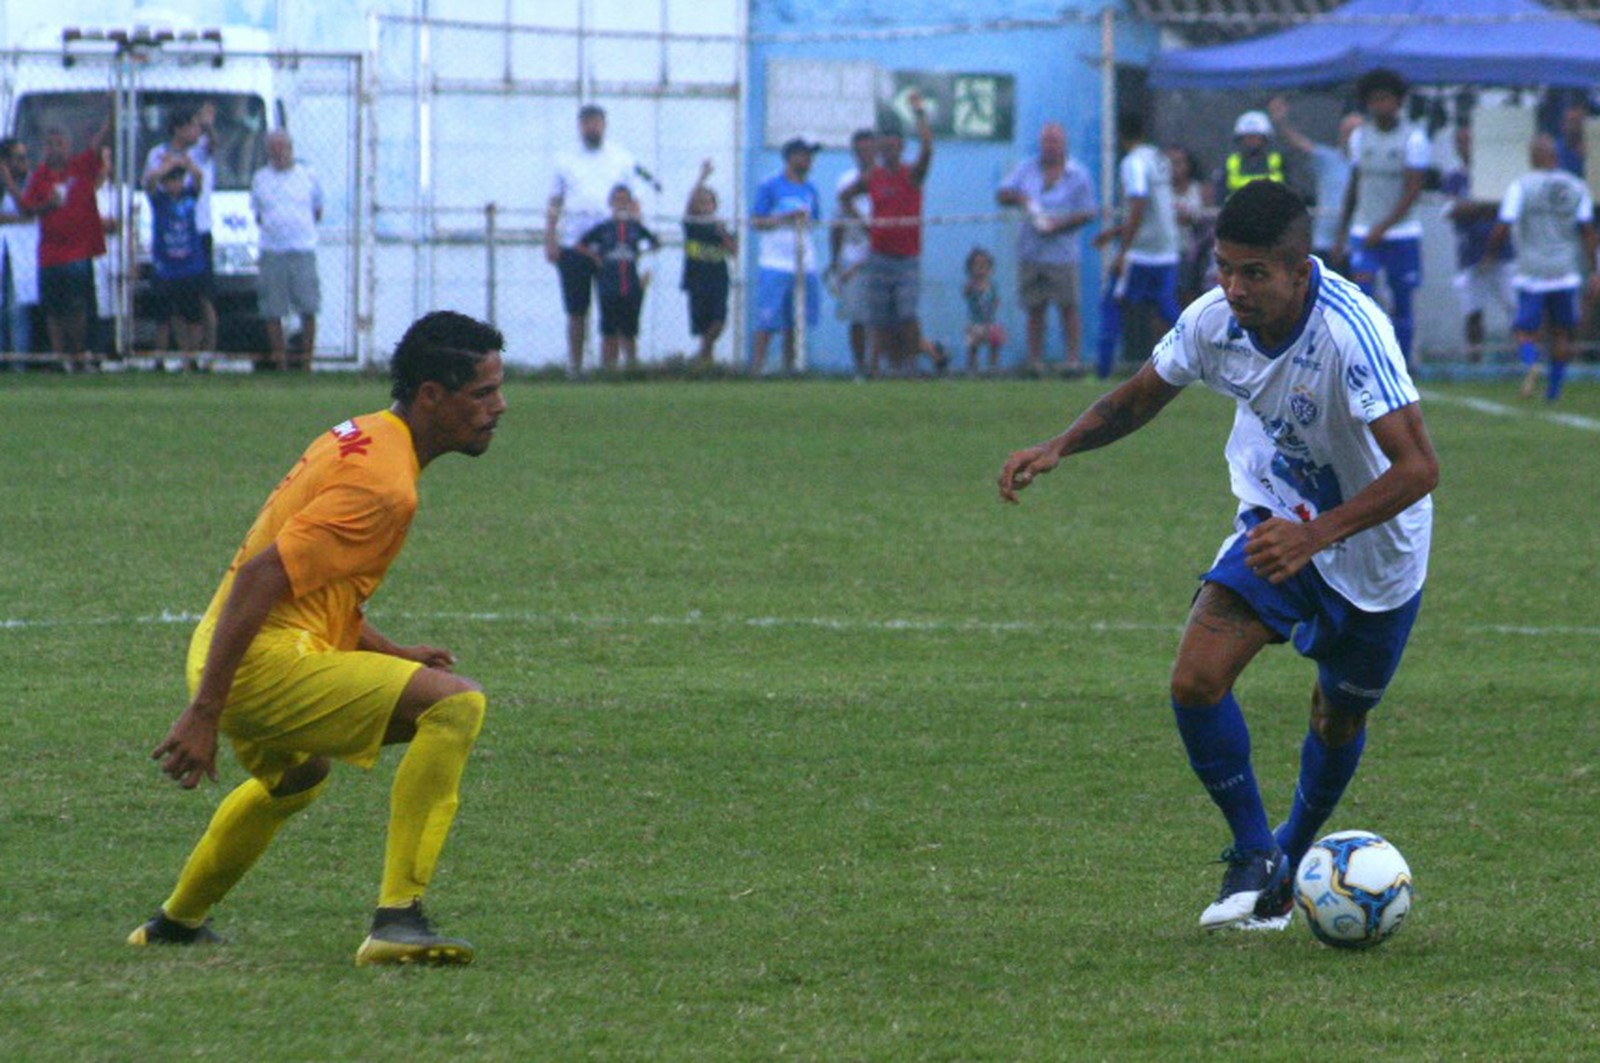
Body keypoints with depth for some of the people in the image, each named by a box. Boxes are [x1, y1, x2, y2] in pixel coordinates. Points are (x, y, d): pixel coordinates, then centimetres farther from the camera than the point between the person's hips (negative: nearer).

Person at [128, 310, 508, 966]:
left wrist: (392, 654, 14)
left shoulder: (361, 439, 14)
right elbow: (262, 575, -25)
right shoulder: (383, 483, -18)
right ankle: (398, 919, -24)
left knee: (294, 777, 40)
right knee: (456, 703, -20)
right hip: (265, 665, -11)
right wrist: (204, 713, -28)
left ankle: (178, 922, 58)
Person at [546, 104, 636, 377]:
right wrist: (550, 241, 1)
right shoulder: (565, 161, 11)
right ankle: (575, 364, 8)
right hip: (573, 245, 0)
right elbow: (554, 205, 11)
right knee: (576, 310, 2)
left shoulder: (622, 160, 11)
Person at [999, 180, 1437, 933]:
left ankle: (1290, 860, 42)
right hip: (1278, 520, 4)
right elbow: (1142, 396, 4)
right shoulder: (1214, 320, -17)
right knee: (1196, 679, -17)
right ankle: (1254, 860, -1)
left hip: (1375, 548, -4)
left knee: (1340, 719, 14)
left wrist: (1315, 535, -49)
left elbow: (1418, 466, -39)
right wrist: (1061, 446, -14)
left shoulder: (1350, 332, -34)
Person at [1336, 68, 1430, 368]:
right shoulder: (1360, 137, 8)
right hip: (1364, 232, 2)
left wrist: (1384, 227, -18)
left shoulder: (1414, 139, -5)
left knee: (1401, 305, 4)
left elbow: (1413, 189, -10)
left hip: (1402, 233, -2)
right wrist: (1342, 231, 15)